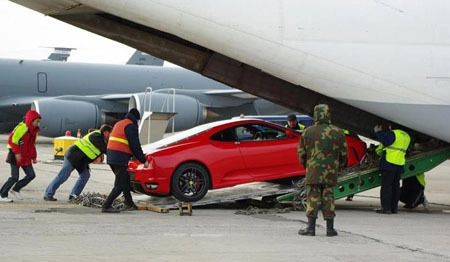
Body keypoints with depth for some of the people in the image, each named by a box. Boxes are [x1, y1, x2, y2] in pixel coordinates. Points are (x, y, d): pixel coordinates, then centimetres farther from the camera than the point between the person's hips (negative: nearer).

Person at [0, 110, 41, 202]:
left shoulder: (34, 131, 11)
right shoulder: (21, 127, -17)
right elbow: (12, 140, -21)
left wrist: (34, 157, 16)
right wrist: (17, 153, -26)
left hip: (26, 158, 8)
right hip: (15, 156, -8)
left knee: (31, 175, 2)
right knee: (14, 177, -8)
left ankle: (16, 190, 17)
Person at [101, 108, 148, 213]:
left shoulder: (118, 124, 21)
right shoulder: (131, 126, -7)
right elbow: (135, 146, -10)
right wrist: (144, 160, -2)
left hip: (111, 157, 10)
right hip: (120, 159, -10)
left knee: (125, 180, 22)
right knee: (120, 185, -6)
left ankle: (129, 204, 29)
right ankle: (106, 206, -12)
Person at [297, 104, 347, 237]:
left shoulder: (308, 132, -1)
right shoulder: (338, 132, 1)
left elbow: (301, 152, 5)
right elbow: (343, 154, 6)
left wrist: (306, 166, 20)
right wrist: (338, 167, 21)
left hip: (313, 172, -1)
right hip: (331, 173, 1)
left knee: (313, 198, 3)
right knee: (328, 198, 6)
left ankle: (311, 227, 0)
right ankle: (330, 228, 6)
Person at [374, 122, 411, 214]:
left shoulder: (392, 134, -7)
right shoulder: (406, 136, 19)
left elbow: (384, 141, -20)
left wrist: (378, 132, -6)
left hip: (389, 163, -8)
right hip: (400, 165, 8)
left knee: (386, 186, -5)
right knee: (395, 186, 13)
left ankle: (386, 207, -10)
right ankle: (394, 208, 14)